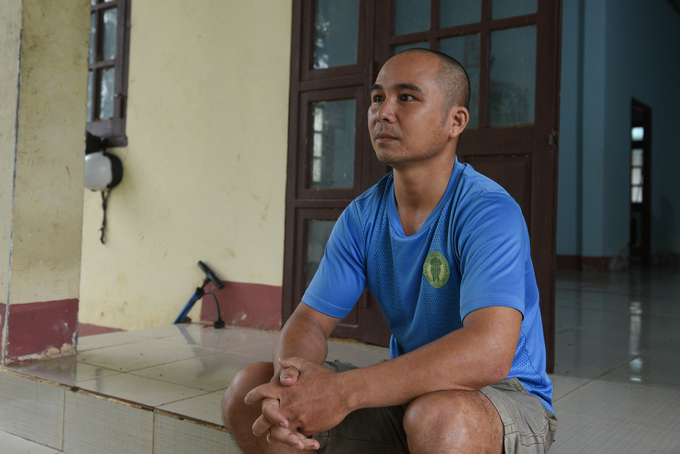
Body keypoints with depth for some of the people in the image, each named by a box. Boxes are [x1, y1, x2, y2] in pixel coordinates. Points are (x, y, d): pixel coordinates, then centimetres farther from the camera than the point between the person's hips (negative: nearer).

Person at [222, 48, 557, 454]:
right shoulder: (361, 217, 0)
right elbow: (311, 319, 0)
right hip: (405, 393, 6)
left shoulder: (488, 211, -20)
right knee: (248, 391, -7)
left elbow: (489, 353, -34)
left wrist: (343, 390, -35)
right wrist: (291, 373, -25)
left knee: (440, 417, -41)